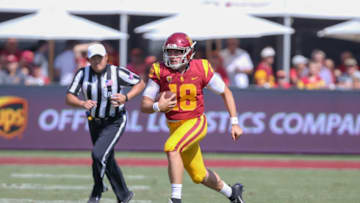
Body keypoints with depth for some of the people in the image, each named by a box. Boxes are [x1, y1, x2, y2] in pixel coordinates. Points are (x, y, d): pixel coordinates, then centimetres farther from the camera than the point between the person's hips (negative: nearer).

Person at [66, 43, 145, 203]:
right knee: (108, 161, 16)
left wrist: (126, 98, -24)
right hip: (94, 122, 5)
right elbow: (69, 98, -16)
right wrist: (82, 104, -36)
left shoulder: (117, 73, -20)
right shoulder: (82, 74, -13)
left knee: (98, 154, -22)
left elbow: (140, 83, -8)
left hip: (114, 122, -5)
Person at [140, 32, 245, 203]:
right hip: (175, 126, 4)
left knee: (171, 148, -33)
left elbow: (225, 92, -1)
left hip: (195, 122, -4)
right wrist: (158, 107, -32)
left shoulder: (200, 69, -14)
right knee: (199, 176, 15)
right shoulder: (160, 71, -10)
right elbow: (144, 106, -9)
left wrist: (234, 123, -4)